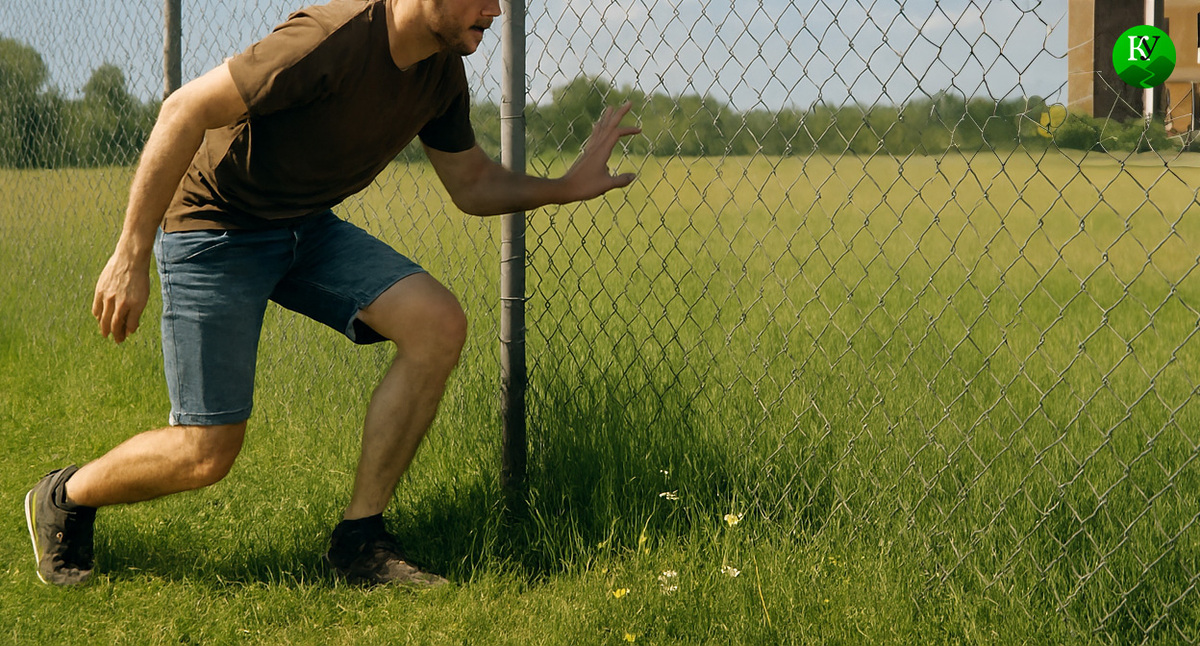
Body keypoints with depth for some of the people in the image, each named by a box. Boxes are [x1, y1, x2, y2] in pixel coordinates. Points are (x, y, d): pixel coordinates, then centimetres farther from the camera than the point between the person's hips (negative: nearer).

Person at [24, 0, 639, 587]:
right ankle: (64, 498, 24)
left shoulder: (442, 71, -4)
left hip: (306, 227, 7)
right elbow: (185, 109, -27)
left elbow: (473, 186, 11)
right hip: (212, 224, -7)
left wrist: (568, 186, -6)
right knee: (206, 454, -9)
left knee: (438, 324, -15)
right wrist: (131, 256, -26)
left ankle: (359, 540, -5)